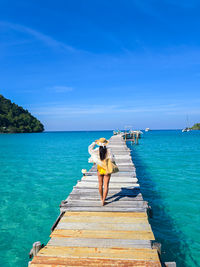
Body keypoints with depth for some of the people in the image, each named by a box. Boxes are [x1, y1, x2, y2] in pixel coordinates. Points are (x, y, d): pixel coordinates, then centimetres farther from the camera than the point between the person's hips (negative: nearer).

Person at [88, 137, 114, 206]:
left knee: (100, 185, 19)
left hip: (100, 169, 2)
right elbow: (111, 160, -18)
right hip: (107, 170, -2)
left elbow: (90, 149, 8)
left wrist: (94, 142, 16)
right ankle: (103, 201, -2)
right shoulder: (108, 151, -15)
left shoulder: (96, 151, -11)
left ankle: (102, 198, 36)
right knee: (106, 186, 4)